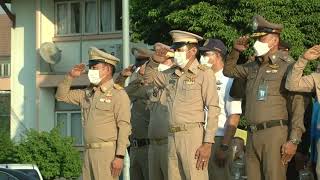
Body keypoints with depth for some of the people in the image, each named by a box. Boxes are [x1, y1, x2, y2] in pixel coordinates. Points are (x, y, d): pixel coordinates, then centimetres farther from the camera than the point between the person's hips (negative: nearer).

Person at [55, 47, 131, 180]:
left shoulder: (118, 94, -5)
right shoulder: (87, 94, 17)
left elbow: (124, 127, -12)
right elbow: (61, 95, 26)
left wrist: (120, 156, -19)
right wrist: (70, 77, 10)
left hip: (108, 152, -7)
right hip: (89, 152, 7)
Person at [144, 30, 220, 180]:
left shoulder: (204, 73, -2)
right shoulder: (171, 74, 15)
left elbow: (213, 109, -7)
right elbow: (148, 77, 31)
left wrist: (208, 143, -14)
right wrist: (155, 61, 9)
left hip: (193, 135, -6)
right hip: (172, 137, 6)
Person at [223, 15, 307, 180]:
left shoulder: (287, 65, -5)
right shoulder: (254, 67, 17)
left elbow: (297, 105, -10)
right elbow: (229, 71, 34)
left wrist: (294, 140, -17)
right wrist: (235, 51, 14)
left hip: (275, 133, -7)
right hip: (253, 134, 7)